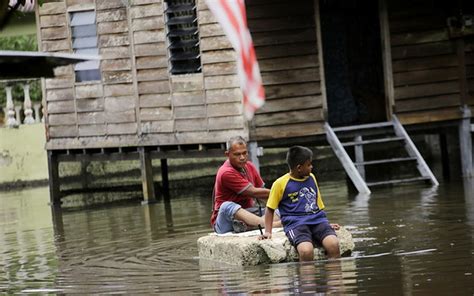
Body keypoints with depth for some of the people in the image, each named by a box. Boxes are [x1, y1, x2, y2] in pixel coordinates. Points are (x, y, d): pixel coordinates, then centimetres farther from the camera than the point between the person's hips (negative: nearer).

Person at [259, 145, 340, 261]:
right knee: (306, 251, -35)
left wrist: (326, 225, 17)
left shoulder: (312, 178, 19)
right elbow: (270, 209, 12)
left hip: (317, 220, 4)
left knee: (333, 244, -29)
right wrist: (268, 232, 2)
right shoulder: (280, 183, 4)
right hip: (296, 224, -4)